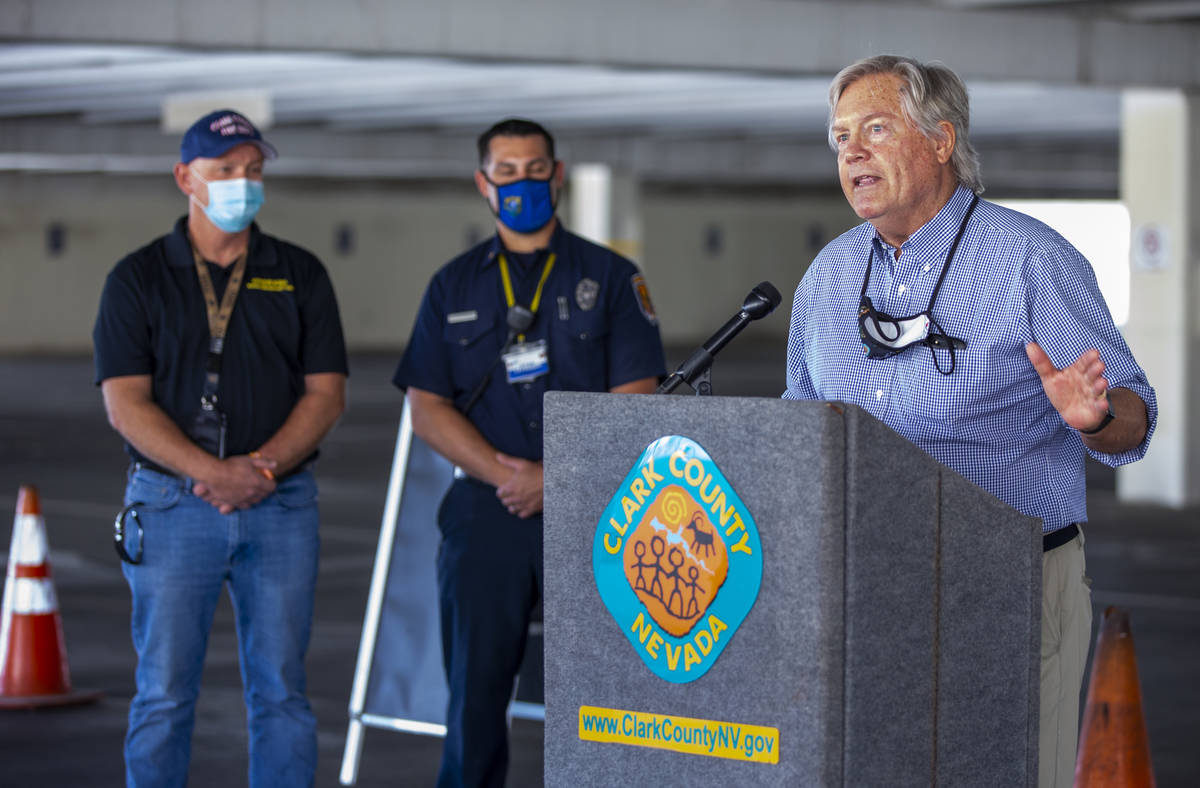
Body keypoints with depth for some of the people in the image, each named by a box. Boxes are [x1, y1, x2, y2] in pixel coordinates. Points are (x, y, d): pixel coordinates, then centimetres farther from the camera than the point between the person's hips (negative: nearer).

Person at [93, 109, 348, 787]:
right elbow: (126, 402, -6)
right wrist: (213, 471, -17)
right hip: (173, 504, -1)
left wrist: (261, 467, -13)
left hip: (282, 506, 2)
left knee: (282, 690, 3)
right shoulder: (139, 279, 3)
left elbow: (326, 393, 3)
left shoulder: (301, 275, 9)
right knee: (165, 692, -1)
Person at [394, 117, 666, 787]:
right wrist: (501, 472, -9)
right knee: (476, 679, 3)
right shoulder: (455, 287, 12)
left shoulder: (611, 278, 5)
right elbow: (427, 405, 6)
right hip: (485, 512, 2)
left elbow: (634, 400, -2)